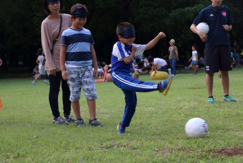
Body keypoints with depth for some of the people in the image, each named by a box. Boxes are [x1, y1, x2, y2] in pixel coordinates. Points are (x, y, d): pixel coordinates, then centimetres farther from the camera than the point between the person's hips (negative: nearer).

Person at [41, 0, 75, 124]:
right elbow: (45, 45, -8)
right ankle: (56, 117, 7)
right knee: (54, 89, 1)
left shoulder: (68, 18, 5)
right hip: (54, 61, -4)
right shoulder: (46, 23, -7)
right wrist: (51, 65, -13)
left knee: (67, 89, 9)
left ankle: (67, 114, 20)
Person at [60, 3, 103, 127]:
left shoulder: (87, 33, 12)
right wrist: (63, 69, -7)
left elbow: (92, 51, 16)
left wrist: (95, 68, 12)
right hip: (72, 68, -3)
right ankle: (78, 119, 12)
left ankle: (93, 119, -2)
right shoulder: (67, 34, 0)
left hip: (87, 67, 3)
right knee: (75, 95, 2)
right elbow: (62, 52, -1)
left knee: (91, 93, -5)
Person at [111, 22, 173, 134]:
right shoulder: (118, 46, -7)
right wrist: (133, 52, -1)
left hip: (126, 76, 9)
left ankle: (122, 126, 18)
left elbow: (147, 46, 17)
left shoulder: (132, 47, 17)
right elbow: (126, 60, -18)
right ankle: (160, 86, -55)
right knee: (138, 84, -31)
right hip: (118, 75, -9)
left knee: (131, 102, 7)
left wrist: (158, 37, 6)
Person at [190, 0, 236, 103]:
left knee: (225, 71, 7)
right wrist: (199, 32, -21)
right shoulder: (205, 12, -1)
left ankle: (226, 95, 15)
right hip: (211, 45, -3)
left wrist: (228, 27, -2)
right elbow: (192, 26, -1)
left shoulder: (225, 10, 10)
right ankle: (210, 96, 8)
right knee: (210, 72, -1)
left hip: (224, 44, 3)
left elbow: (230, 25, 22)